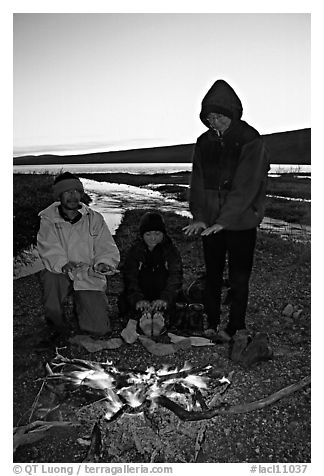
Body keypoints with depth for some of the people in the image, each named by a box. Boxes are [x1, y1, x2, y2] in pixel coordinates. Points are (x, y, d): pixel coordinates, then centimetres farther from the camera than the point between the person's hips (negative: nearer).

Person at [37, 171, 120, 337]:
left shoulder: (94, 218, 2)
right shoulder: (48, 218, -1)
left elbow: (107, 248, -1)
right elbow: (48, 249, -14)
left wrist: (104, 263, -24)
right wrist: (63, 264, -35)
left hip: (89, 275, 1)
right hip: (61, 273, -1)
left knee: (99, 329, -10)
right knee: (50, 277, -39)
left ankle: (81, 305, 26)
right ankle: (54, 316, -7)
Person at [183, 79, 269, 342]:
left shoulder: (251, 141, -10)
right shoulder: (204, 142, 5)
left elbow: (245, 187, -17)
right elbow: (198, 183, 1)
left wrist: (223, 221, -23)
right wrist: (199, 217, -11)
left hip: (241, 222, -4)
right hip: (210, 224, 5)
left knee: (239, 278, 4)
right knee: (212, 276, 12)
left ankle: (235, 330, 18)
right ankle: (212, 326, 26)